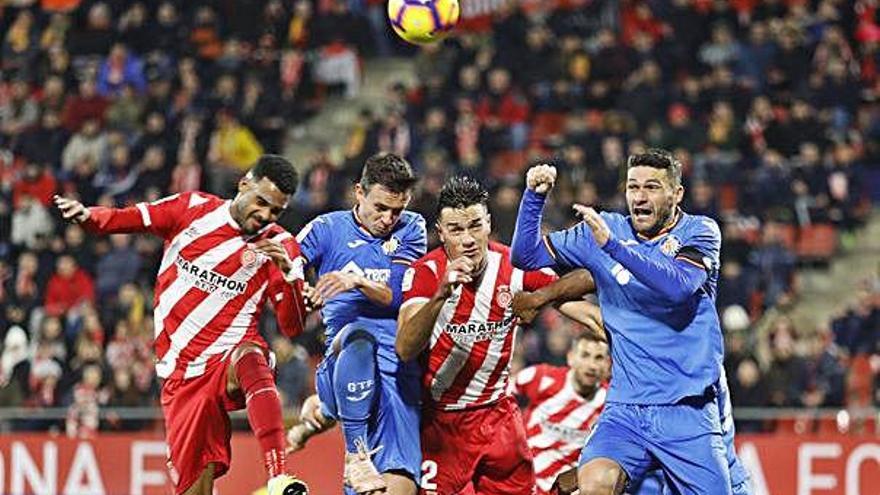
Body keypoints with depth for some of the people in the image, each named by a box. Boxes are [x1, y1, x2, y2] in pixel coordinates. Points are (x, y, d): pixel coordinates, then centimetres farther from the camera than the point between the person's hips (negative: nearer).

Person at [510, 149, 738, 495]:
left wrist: (612, 245, -28)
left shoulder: (700, 232, 0)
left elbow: (678, 286, -20)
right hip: (625, 410, 1)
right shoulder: (604, 229, 9)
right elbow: (527, 255, 11)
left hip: (688, 412, -1)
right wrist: (534, 196, -4)